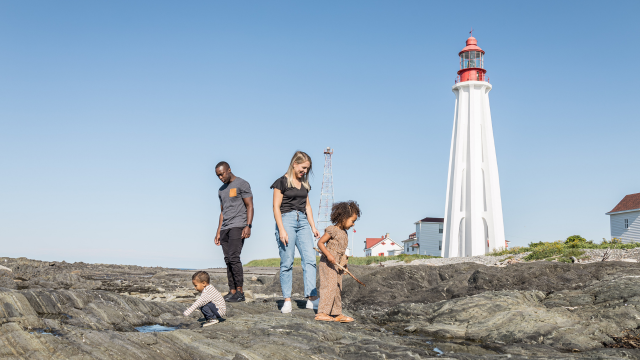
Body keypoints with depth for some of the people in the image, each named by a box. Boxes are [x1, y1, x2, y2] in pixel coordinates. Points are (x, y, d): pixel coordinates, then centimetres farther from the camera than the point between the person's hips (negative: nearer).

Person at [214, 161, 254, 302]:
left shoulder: (242, 184, 0)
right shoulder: (221, 190, 23)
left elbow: (250, 206, -5)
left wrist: (248, 226, -15)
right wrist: (218, 232, 19)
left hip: (238, 226, -7)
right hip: (225, 228, 7)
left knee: (234, 257, -16)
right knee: (228, 260, 2)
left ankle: (240, 291, -13)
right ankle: (232, 291, 3)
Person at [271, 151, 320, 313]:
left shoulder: (304, 184, 17)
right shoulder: (282, 182, -2)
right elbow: (276, 207, -5)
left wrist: (313, 226, 14)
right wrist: (281, 230, -13)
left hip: (303, 222, 6)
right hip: (287, 220, -6)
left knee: (310, 259, -7)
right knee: (287, 262, -4)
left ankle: (312, 298, -8)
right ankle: (287, 300, 3)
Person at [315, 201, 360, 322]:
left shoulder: (344, 232, 14)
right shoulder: (332, 230, -14)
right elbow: (320, 243, -15)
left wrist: (344, 262, 18)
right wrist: (328, 255, -25)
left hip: (337, 265, 9)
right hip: (328, 264, -9)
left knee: (337, 288, 11)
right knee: (329, 286, -13)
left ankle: (337, 313, 16)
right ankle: (322, 313, -11)